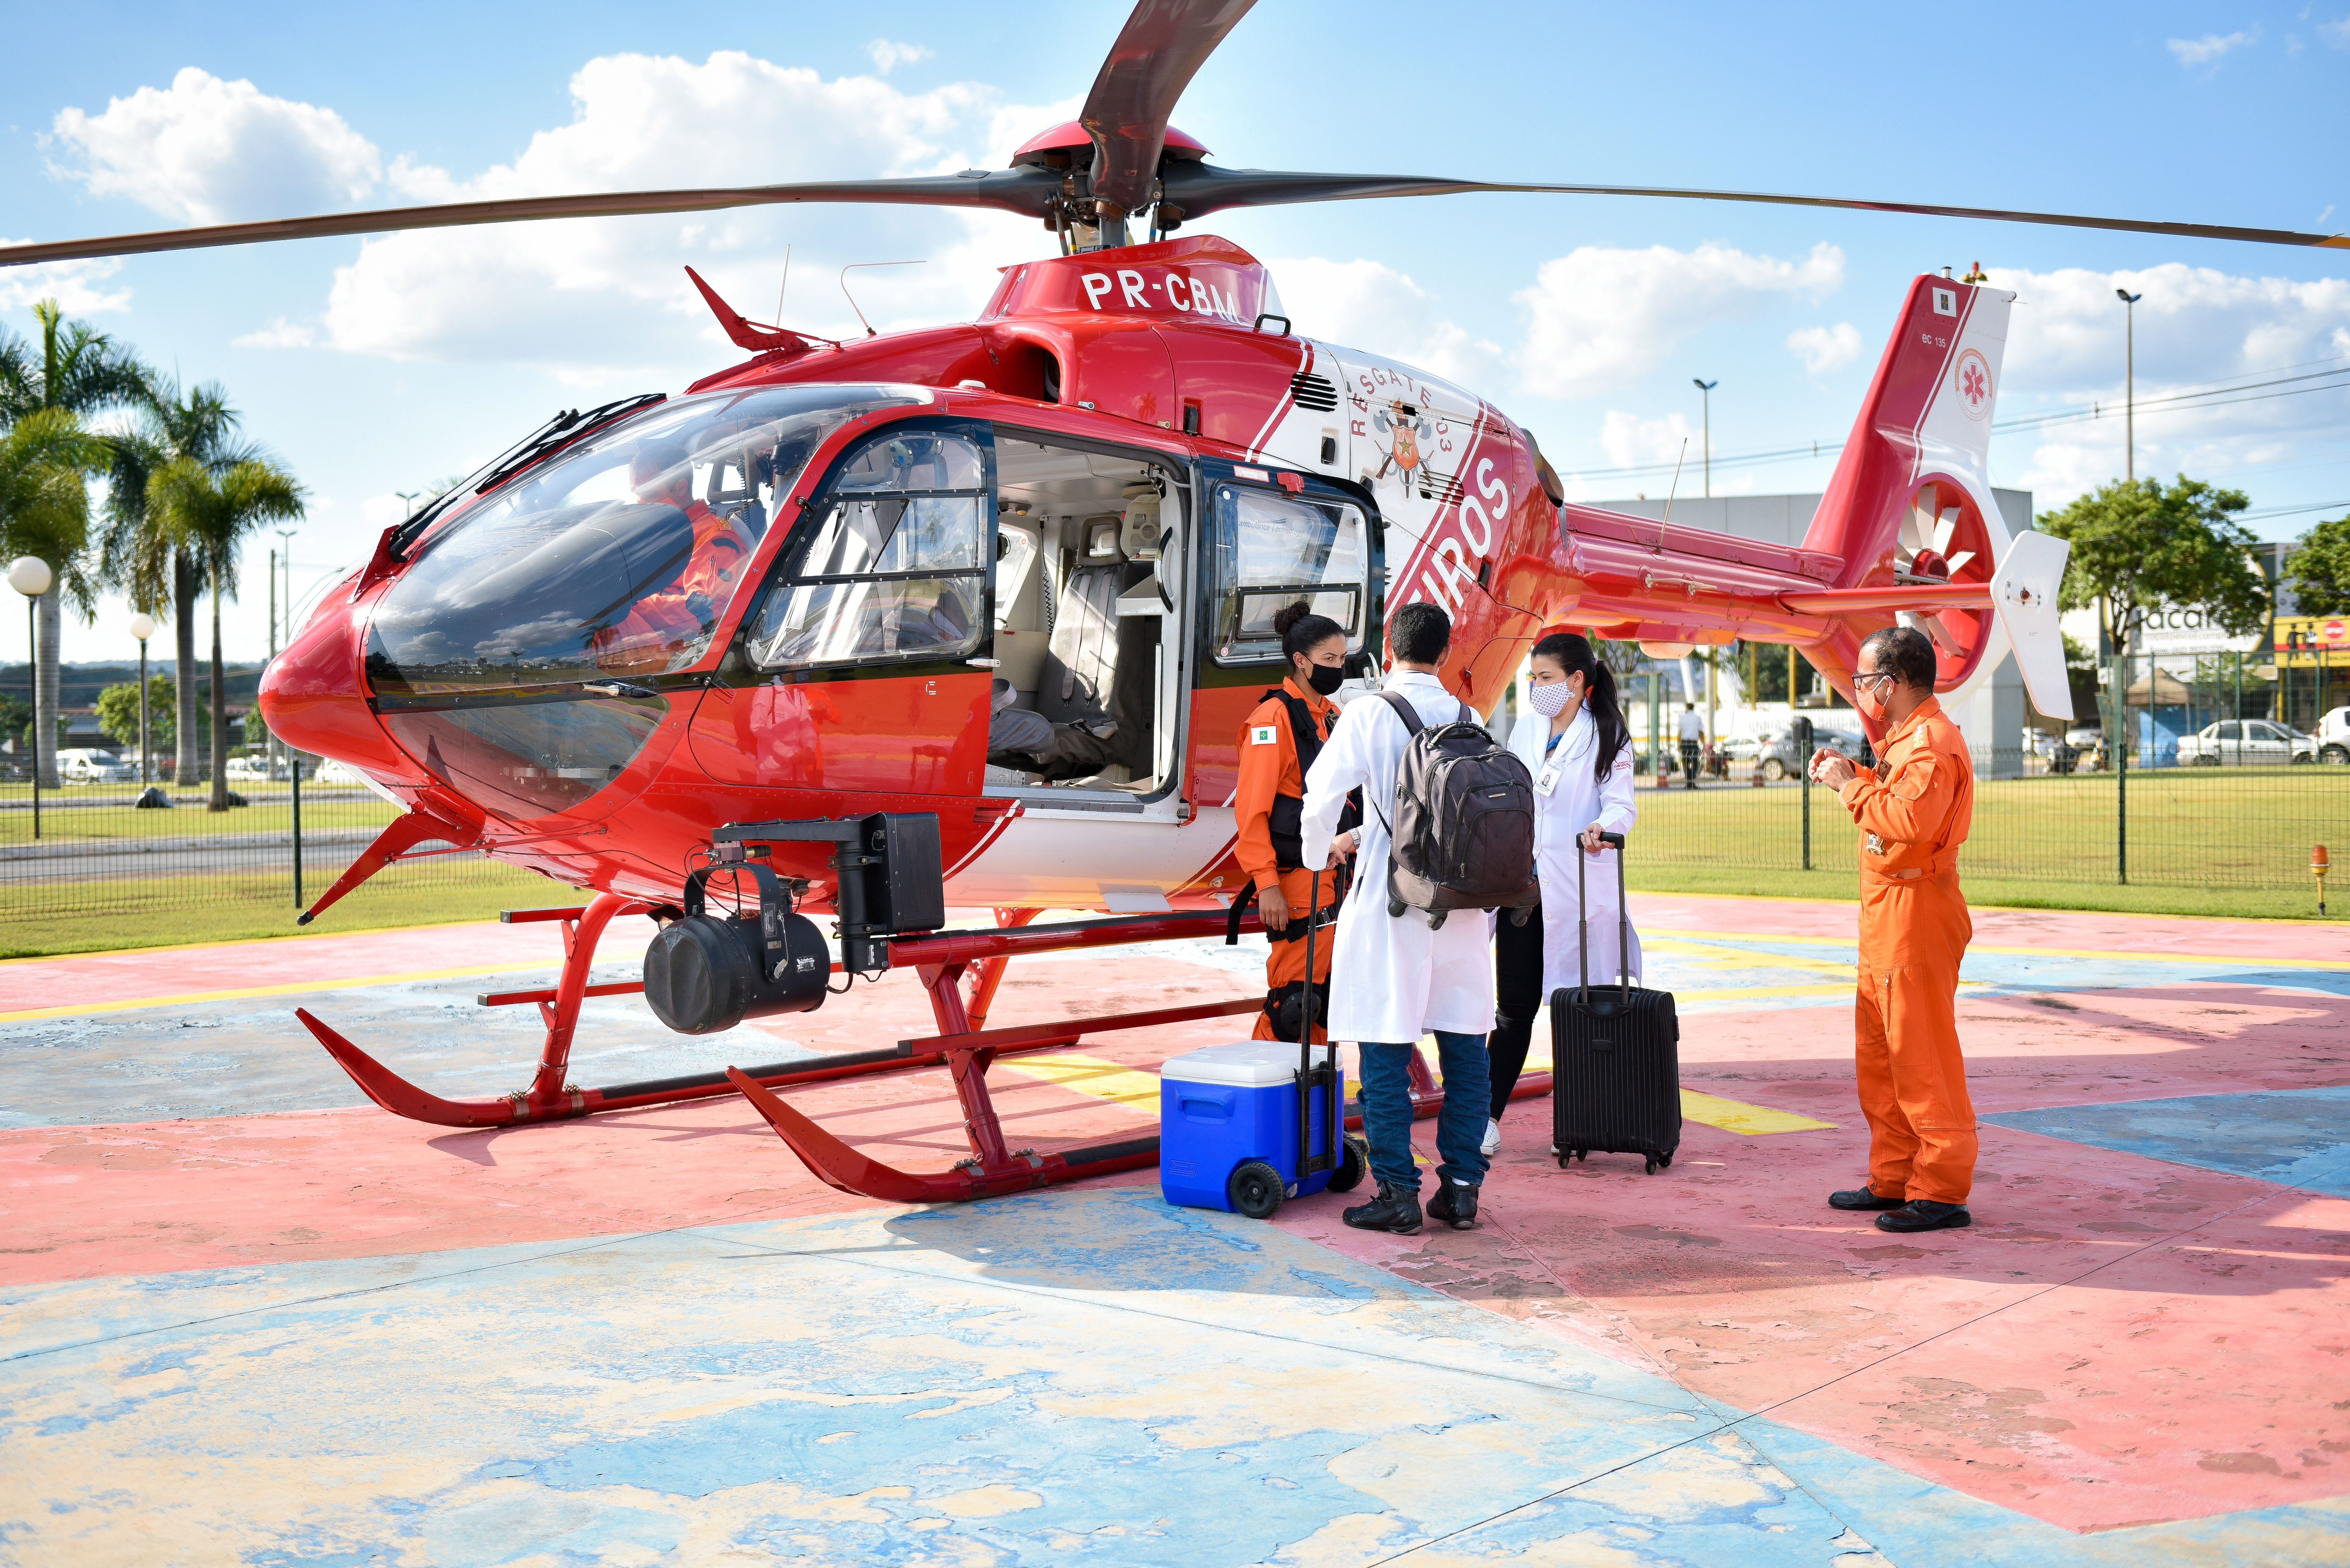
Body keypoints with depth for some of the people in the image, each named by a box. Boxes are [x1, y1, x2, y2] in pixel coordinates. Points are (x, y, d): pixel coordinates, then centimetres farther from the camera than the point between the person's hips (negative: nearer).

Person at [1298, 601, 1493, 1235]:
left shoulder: (1367, 715, -7)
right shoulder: (1468, 720, 8)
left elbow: (1321, 794, -9)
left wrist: (1316, 854, 10)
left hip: (1391, 897, -4)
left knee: (1386, 1049, 2)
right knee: (1464, 1046, 10)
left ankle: (1398, 1193, 3)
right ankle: (1461, 1188, 14)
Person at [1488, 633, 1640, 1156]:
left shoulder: (1607, 736, 0)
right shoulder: (1525, 729, 13)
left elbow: (1620, 803, -9)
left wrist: (1603, 826, -30)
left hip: (1577, 891, -3)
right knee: (1515, 1007, 1)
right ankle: (1488, 1117, 6)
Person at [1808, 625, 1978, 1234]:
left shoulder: (1932, 742, -17)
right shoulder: (1905, 737, 18)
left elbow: (1911, 821, -29)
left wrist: (1851, 785, -19)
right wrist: (1850, 773, 12)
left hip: (1917, 914, -11)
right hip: (1886, 915, 11)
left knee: (1921, 1058, -7)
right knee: (1879, 1055, 15)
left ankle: (1942, 1192, -1)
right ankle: (1892, 1179, 24)